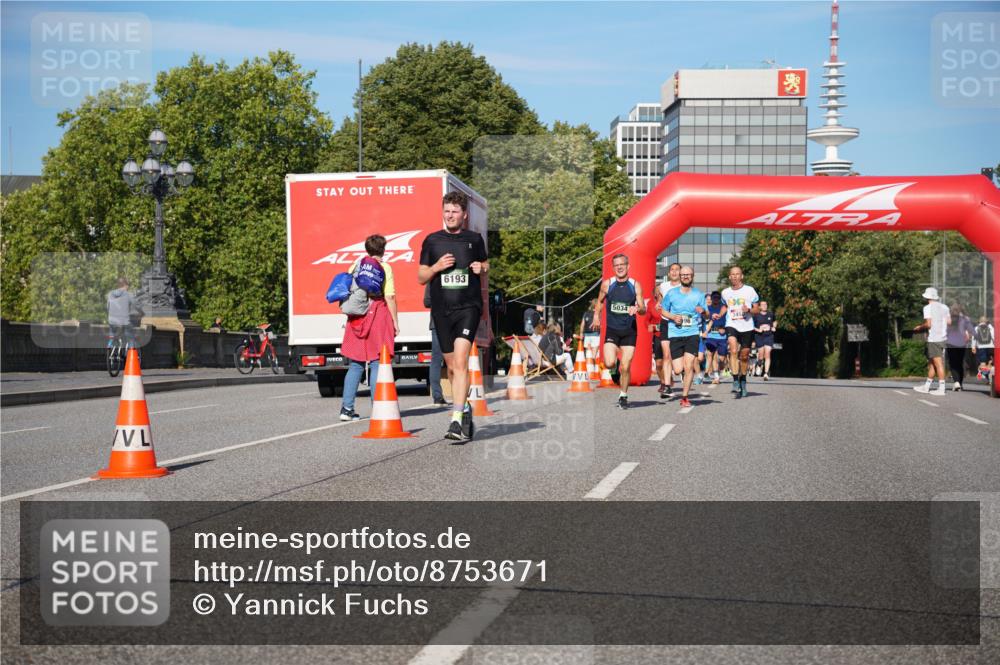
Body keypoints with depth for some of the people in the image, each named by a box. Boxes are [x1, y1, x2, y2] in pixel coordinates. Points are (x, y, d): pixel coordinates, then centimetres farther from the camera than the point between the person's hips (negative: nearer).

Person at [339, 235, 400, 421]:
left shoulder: (355, 265, 11)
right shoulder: (384, 267, -1)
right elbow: (390, 297, -7)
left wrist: (348, 318, 16)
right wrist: (395, 322, -1)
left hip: (357, 318, 4)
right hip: (378, 317, -4)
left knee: (355, 365, 9)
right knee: (377, 364, -1)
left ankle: (347, 408, 5)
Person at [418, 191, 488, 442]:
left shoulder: (474, 239, 7)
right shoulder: (432, 241, 7)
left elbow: (485, 264, 24)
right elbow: (421, 278, 9)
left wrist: (482, 268, 1)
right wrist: (437, 267, -10)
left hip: (468, 307, -2)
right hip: (442, 310, 2)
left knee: (461, 362, -18)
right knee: (452, 366, 11)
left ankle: (457, 421, -23)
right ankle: (465, 410, 34)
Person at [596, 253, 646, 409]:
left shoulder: (635, 285, -2)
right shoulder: (607, 284, 0)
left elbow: (643, 310, -2)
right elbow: (600, 301, 17)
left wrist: (637, 309, -24)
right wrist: (596, 315, 1)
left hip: (629, 330, 0)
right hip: (611, 330, 0)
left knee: (626, 367, -1)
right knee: (609, 363, -17)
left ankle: (623, 396, 19)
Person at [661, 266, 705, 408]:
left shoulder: (699, 295, 8)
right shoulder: (671, 293, 5)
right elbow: (663, 310, 12)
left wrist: (703, 311, -12)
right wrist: (673, 317, -7)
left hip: (692, 334, 0)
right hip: (675, 334, 0)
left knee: (688, 366, -13)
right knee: (678, 370, -5)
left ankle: (684, 398, 0)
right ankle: (686, 373, 33)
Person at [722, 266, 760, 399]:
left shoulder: (750, 290, -2)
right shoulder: (725, 292, 7)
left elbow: (757, 309, 3)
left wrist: (748, 310, -17)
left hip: (747, 327, 0)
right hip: (731, 326, 0)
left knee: (744, 356, 9)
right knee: (733, 351, -23)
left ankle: (743, 380, 32)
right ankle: (735, 381, -25)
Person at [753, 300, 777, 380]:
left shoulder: (771, 314, 7)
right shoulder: (756, 315, -2)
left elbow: (774, 322, 27)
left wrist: (774, 327, 9)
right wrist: (757, 330, -15)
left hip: (769, 336, 1)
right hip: (759, 337, -1)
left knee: (767, 355, -11)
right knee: (761, 356, 3)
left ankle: (766, 373, -13)